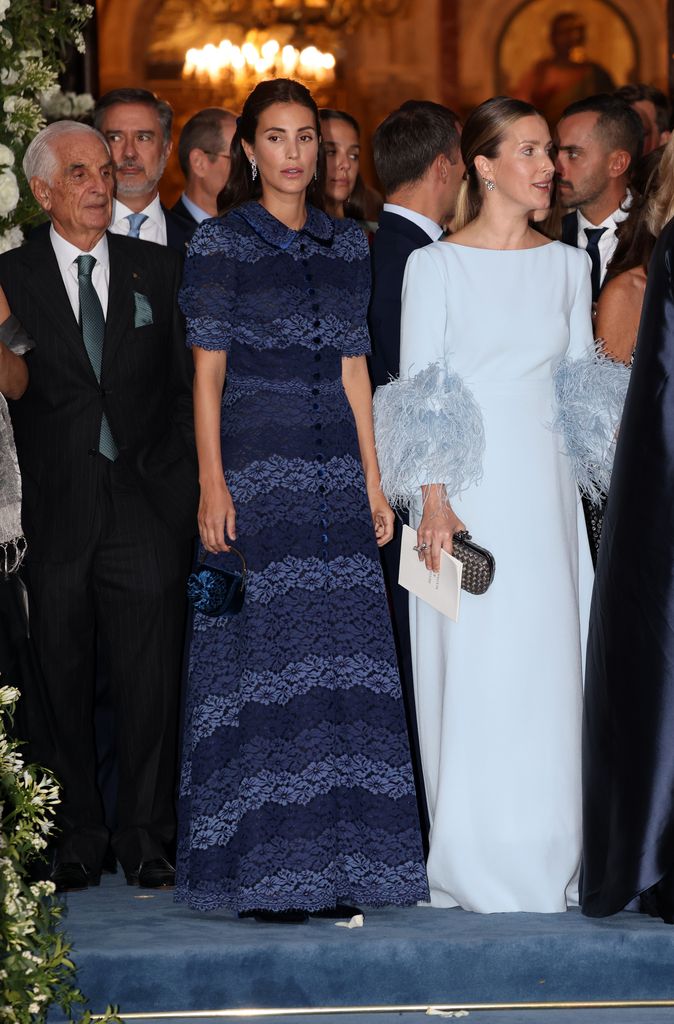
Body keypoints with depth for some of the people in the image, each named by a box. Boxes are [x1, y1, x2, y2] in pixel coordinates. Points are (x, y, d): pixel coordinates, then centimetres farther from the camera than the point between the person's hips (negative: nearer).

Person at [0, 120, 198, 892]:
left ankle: (144, 840, 9)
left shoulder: (158, 270, 10)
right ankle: (76, 840, 14)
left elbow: (185, 386, 11)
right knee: (63, 685, 4)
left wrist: (180, 488, 3)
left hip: (146, 509, 1)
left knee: (149, 682, 0)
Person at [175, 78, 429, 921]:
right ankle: (263, 868, 4)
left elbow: (353, 368, 14)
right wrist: (212, 485, -10)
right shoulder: (219, 245, 0)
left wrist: (373, 482, 9)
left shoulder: (347, 245, 13)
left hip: (335, 476, 4)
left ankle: (338, 864, 9)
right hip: (256, 471, -4)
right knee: (259, 658, -3)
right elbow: (206, 373, -2)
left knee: (340, 658, 2)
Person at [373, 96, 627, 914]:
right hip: (469, 488, -4)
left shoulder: (567, 264, 11)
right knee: (473, 669, -4)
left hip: (546, 488, 4)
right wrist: (434, 501, -12)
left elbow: (581, 391, 14)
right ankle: (475, 865, 3)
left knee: (548, 665, 4)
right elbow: (420, 391, -5)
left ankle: (545, 857, 12)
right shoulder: (436, 264, -2)